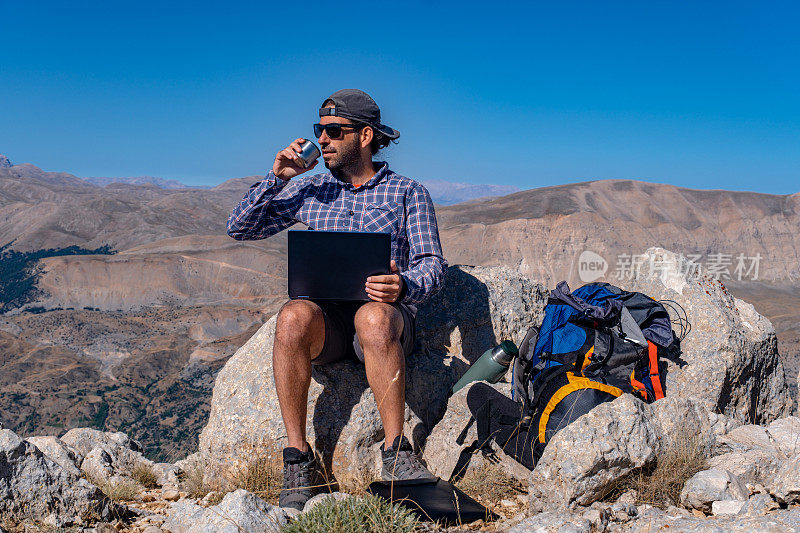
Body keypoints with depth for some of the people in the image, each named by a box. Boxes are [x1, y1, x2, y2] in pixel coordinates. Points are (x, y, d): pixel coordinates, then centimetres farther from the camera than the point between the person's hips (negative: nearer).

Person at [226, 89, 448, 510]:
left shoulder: (408, 193, 10)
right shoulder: (308, 188, 18)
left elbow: (433, 267, 0)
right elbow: (240, 228, 16)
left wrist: (403, 286, -24)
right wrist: (276, 179, 2)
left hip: (387, 314, -2)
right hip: (325, 316, 2)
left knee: (374, 316, -39)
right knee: (293, 316, -34)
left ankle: (396, 456, -33)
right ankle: (297, 460, -28)